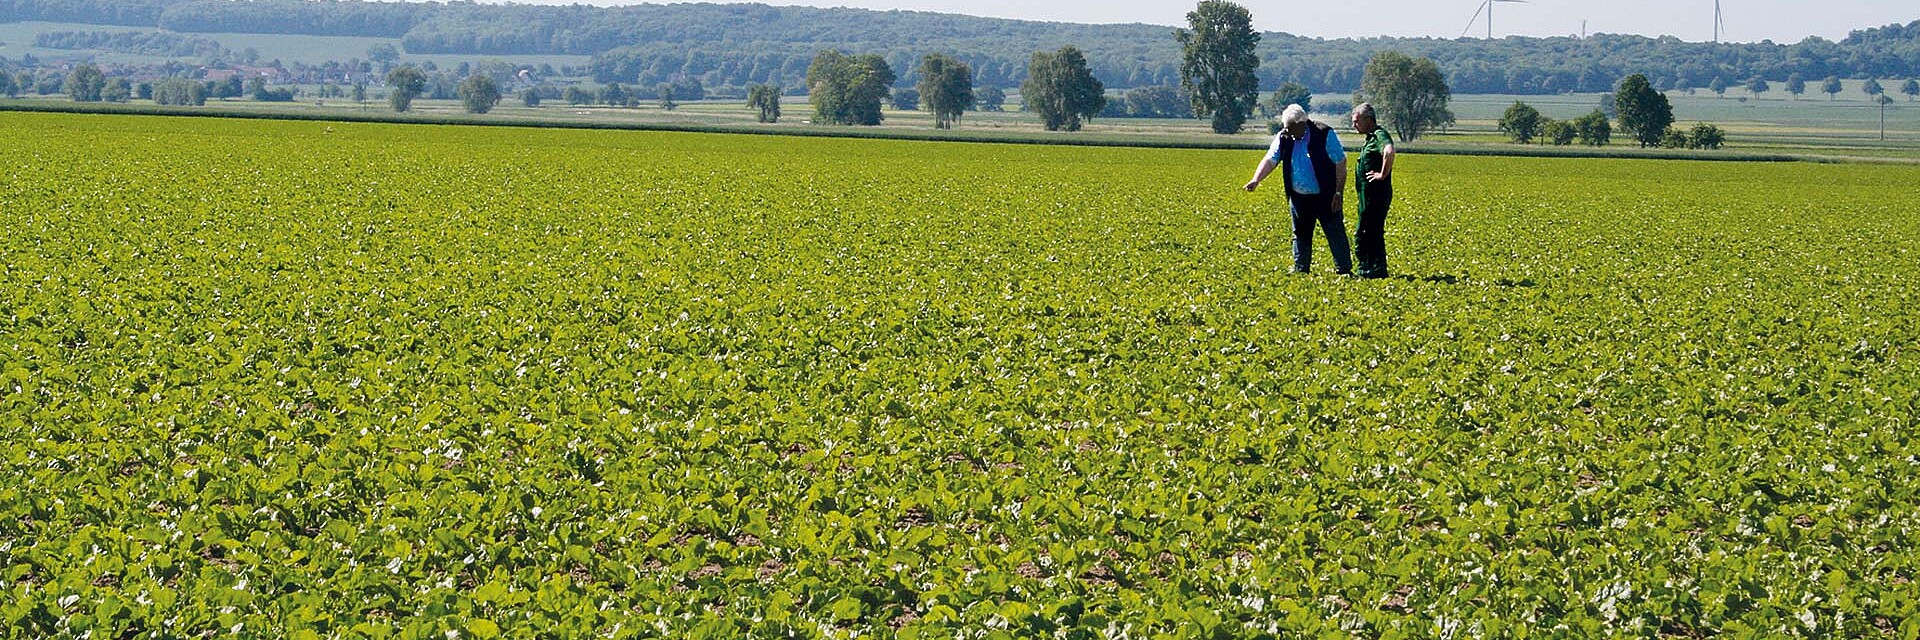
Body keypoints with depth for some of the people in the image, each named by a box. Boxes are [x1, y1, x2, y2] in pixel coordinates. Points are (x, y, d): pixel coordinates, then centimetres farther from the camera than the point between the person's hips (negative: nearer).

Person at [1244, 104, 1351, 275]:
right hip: (1299, 198, 5)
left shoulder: (1324, 135, -14)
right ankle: (1300, 270, 21)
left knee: (1336, 234, -1)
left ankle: (1344, 270, 5)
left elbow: (1341, 164, -11)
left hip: (1325, 197, -5)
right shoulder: (1284, 138, -1)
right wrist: (1256, 180, -20)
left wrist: (1339, 193, -14)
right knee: (1300, 235, 12)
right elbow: (1270, 160, -3)